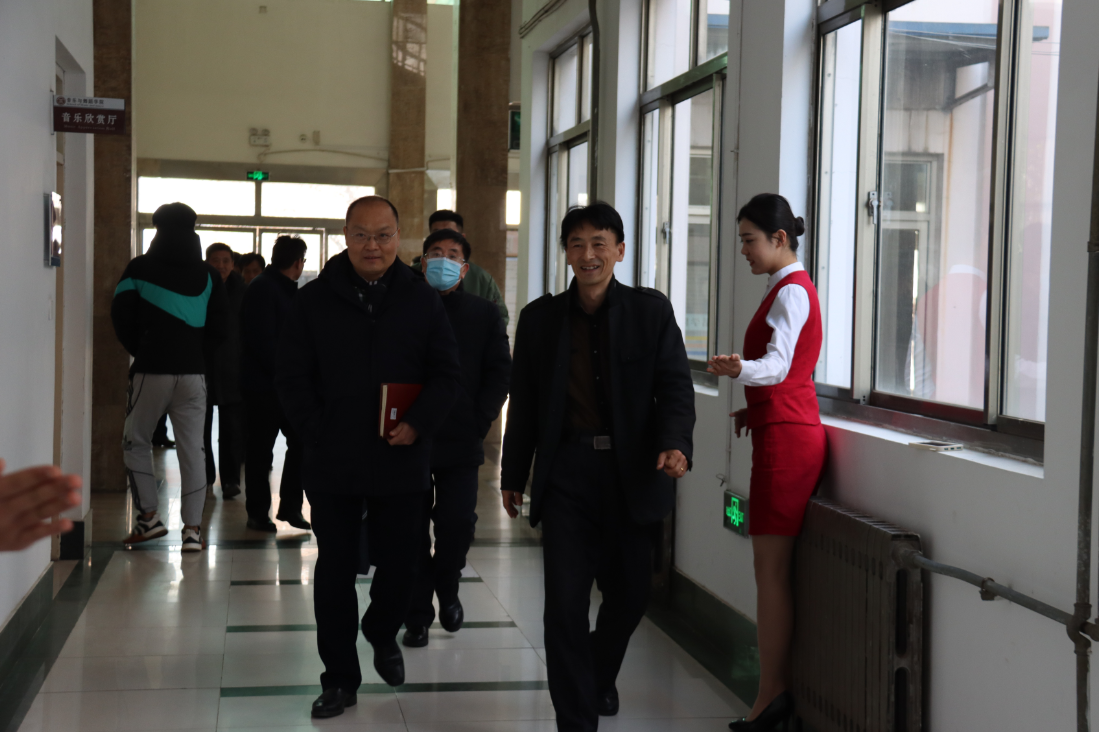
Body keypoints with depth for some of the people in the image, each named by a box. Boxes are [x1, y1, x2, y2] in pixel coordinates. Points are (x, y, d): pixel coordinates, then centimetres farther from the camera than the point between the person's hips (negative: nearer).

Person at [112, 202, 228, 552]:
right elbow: (217, 326, 5)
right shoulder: (208, 275, 5)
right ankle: (192, 529, 2)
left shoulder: (139, 269, -1)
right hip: (193, 371, 2)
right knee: (192, 449, 4)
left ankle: (149, 516, 7)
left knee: (136, 443, 14)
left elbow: (122, 317, 0)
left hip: (150, 369, -2)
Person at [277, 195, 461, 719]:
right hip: (332, 463, 0)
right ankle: (339, 677, 19)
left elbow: (446, 374, 1)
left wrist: (419, 424, -14)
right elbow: (293, 377, 1)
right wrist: (318, 434, -9)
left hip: (401, 462, 0)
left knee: (400, 563, 8)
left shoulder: (422, 300, 0)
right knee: (335, 570, 7)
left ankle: (382, 633, 40)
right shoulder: (316, 299, 0)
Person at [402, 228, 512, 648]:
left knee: (458, 523, -3)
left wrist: (479, 421, -3)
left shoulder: (484, 314, 7)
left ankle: (447, 589, 25)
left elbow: (499, 373, 6)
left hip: (462, 440, 1)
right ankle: (418, 614, 14)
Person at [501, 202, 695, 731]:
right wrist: (512, 474, 13)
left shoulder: (651, 311, 2)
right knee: (565, 602, -5)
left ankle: (599, 678, 43)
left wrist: (674, 443, -20)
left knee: (628, 595, 14)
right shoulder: (540, 319, 6)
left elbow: (675, 386, -2)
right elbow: (523, 404, 11)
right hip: (566, 475, 0)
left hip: (632, 473, 1)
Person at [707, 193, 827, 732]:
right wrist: (753, 409, 23)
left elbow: (778, 364, -28)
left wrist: (740, 368, -46)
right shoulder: (789, 288, 20)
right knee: (775, 570, 9)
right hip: (784, 430, 10)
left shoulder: (790, 291, -12)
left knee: (771, 570, -8)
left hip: (785, 436, -10)